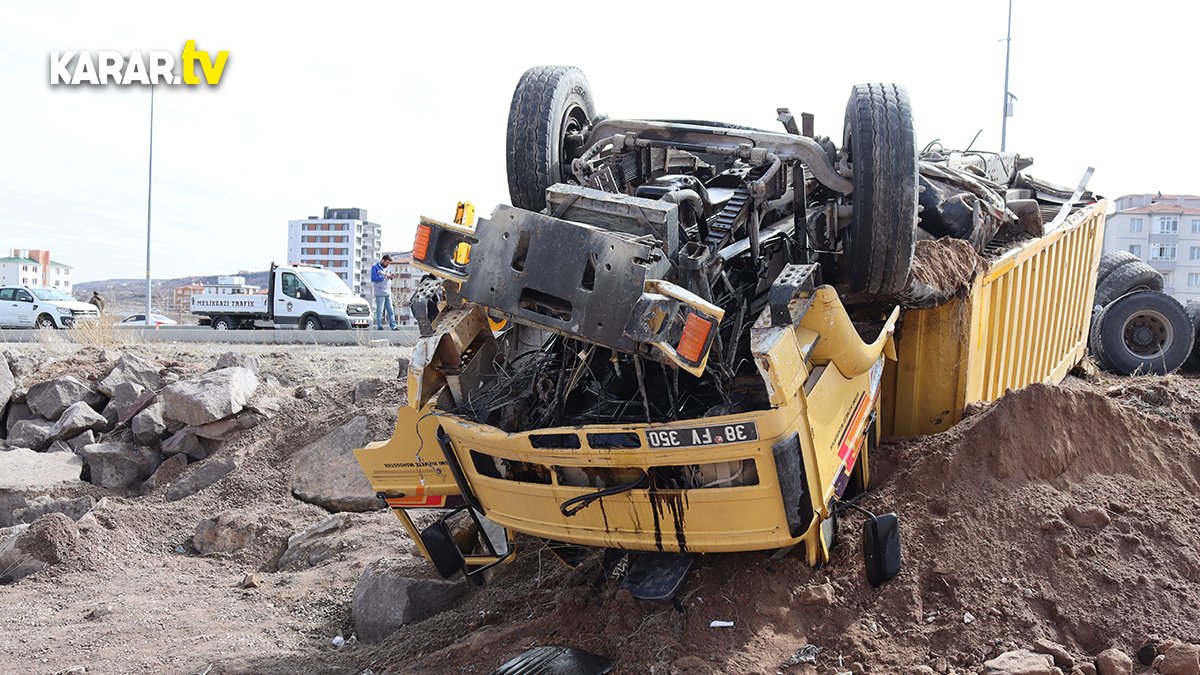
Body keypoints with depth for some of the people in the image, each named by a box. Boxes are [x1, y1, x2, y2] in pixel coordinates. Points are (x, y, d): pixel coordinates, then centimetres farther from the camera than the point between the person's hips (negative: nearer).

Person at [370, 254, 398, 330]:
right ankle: (379, 326, -1)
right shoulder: (375, 267, -2)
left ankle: (393, 326, 3)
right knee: (380, 311, -4)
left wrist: (390, 277, 4)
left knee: (391, 311, 3)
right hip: (380, 294, -7)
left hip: (388, 293, 7)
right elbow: (373, 279, -12)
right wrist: (384, 276, -15)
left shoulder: (385, 268, 20)